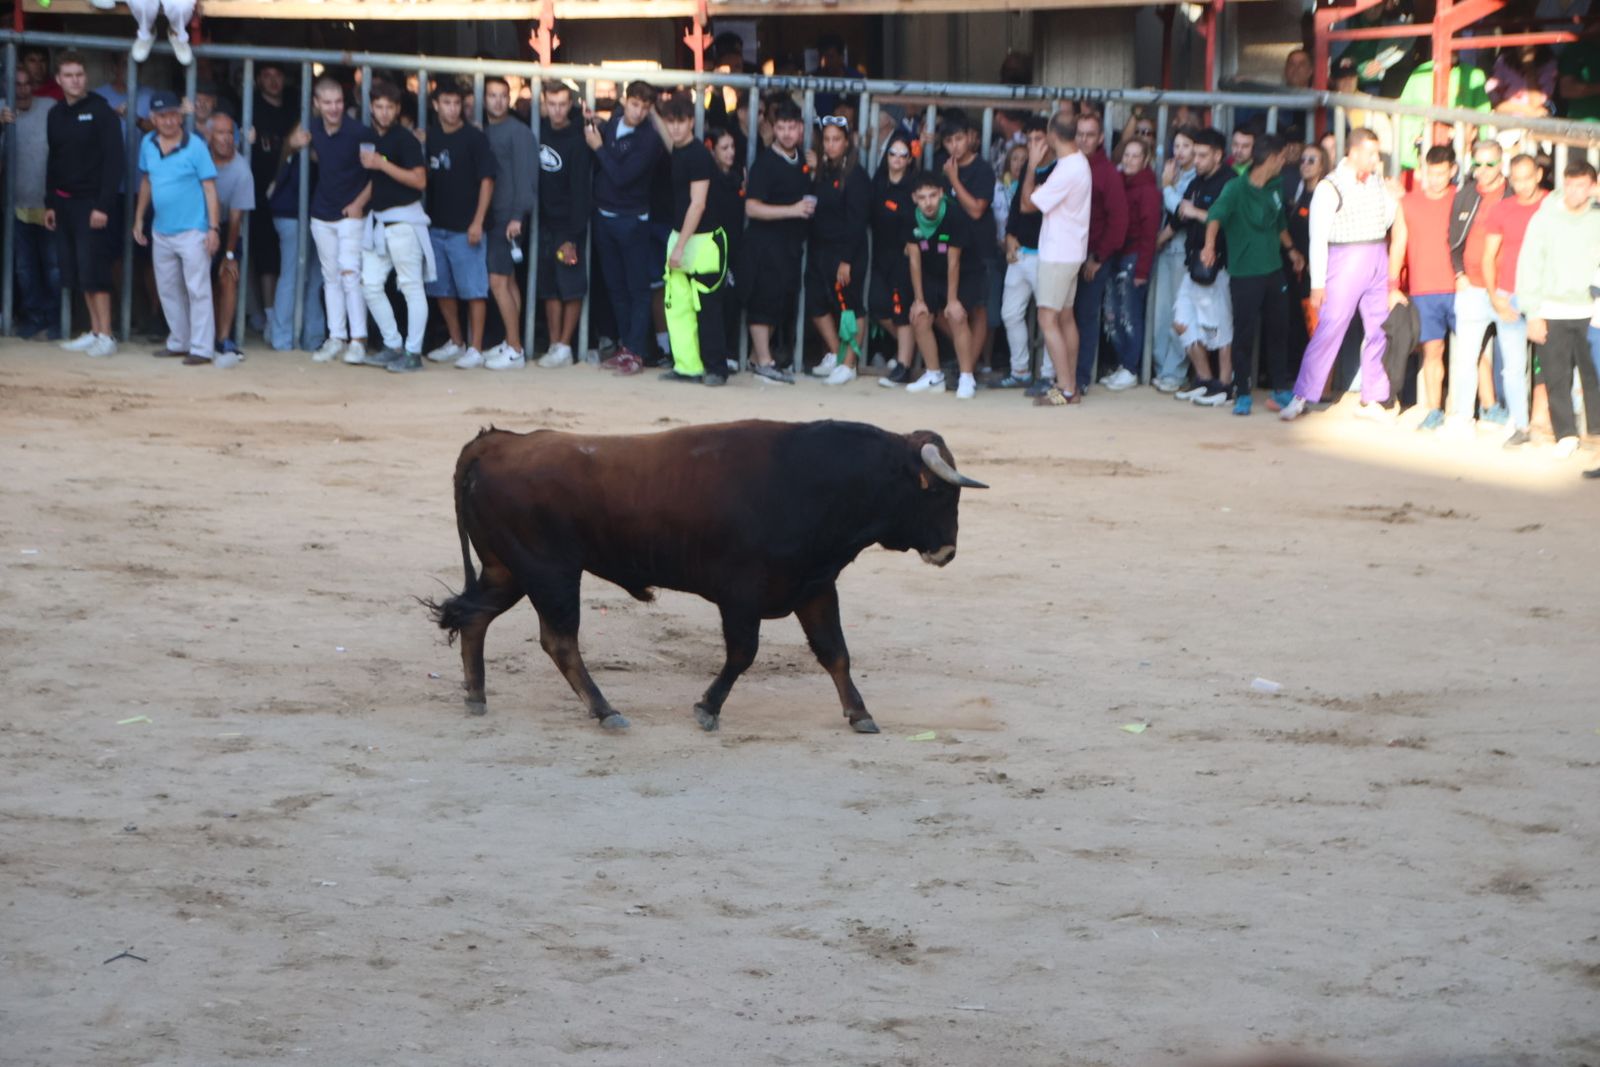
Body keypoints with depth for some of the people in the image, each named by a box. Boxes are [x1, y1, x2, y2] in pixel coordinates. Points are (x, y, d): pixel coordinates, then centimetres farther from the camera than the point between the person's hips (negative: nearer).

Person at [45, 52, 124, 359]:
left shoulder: (101, 112, -8)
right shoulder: (55, 115, 12)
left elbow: (114, 161, -12)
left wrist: (103, 205, -17)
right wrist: (50, 204, 12)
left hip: (92, 203, -6)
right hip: (64, 203, 6)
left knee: (92, 270, -10)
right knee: (78, 272, 6)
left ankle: (105, 336, -8)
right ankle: (95, 331, 12)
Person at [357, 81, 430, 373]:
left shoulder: (405, 139, -10)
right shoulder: (369, 138, 12)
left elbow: (419, 180, -18)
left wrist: (382, 164, -20)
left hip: (403, 219, -8)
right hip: (377, 219, 8)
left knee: (411, 286, -4)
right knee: (370, 285, 6)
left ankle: (413, 352, -2)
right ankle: (393, 345, 16)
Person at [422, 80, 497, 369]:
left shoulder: (474, 138, -6)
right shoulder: (431, 138, 8)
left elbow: (486, 180, -8)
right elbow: (423, 178, 15)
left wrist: (478, 222, -13)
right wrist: (425, 216, 7)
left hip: (464, 228, -6)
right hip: (436, 225, 6)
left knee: (473, 289, -5)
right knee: (442, 289, 12)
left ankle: (475, 349, -2)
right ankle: (456, 343, 25)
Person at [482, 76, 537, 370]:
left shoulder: (519, 133, -8)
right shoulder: (484, 132, 13)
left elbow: (525, 175, -13)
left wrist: (518, 216, -19)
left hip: (508, 216, -7)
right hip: (492, 215, 7)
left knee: (498, 280, -9)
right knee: (508, 280, 12)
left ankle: (515, 350, -5)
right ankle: (511, 343, 18)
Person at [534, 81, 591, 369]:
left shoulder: (577, 141, -13)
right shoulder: (541, 130, 5)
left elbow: (580, 191, -15)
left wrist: (573, 237, -18)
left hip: (568, 224, -6)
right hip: (545, 222, 6)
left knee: (571, 290, -1)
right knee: (549, 288, 7)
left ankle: (564, 347, 3)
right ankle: (554, 345, 11)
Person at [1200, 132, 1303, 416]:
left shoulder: (1276, 188, 8)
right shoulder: (1236, 189, -15)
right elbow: (1216, 214, -32)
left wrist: (1290, 249, 35)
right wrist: (1210, 245, -49)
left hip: (1274, 272, 6)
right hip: (1245, 273, -6)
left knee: (1278, 330, 12)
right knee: (1244, 334, -3)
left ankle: (1280, 388, 24)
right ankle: (1242, 393, 6)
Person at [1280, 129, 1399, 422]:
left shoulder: (1377, 180, 8)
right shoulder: (1330, 188, -8)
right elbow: (1318, 238, -9)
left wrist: (1396, 198, -1)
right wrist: (1318, 283, -12)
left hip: (1378, 260, 6)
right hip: (1345, 262, -6)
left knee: (1378, 330, 7)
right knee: (1329, 329, -7)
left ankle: (1372, 400, 16)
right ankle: (1301, 397, 0)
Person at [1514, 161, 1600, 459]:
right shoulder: (1545, 219, 2)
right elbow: (1529, 266, 3)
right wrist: (1533, 314, -2)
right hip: (1552, 312, 0)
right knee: (1556, 377, -1)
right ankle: (1566, 434, 8)